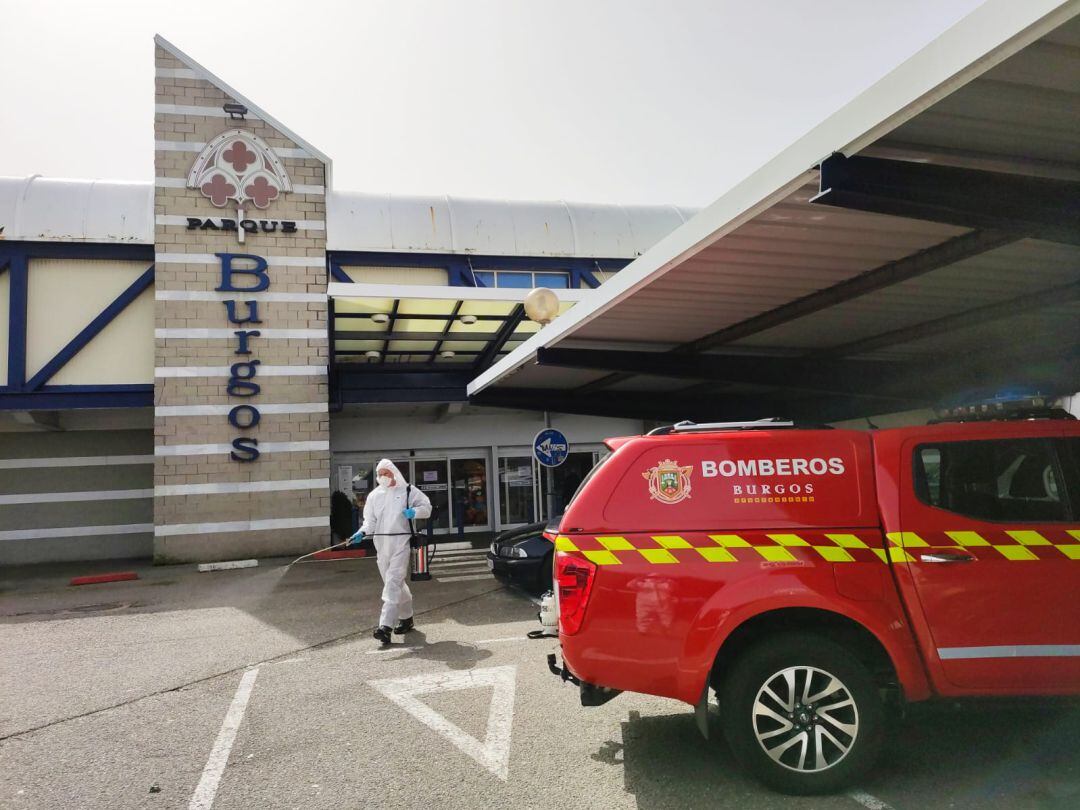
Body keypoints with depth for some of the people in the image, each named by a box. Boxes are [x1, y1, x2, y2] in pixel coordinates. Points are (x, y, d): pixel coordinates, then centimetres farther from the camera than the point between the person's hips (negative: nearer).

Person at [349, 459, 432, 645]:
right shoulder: (374, 496, 13)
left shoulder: (408, 491, 3)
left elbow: (427, 507, 6)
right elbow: (370, 520, 11)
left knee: (393, 582, -14)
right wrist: (362, 533, -8)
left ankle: (386, 625, -19)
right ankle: (406, 618, 29)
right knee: (396, 583, 13)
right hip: (381, 543, 5)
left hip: (401, 541, -5)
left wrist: (414, 512, -14)